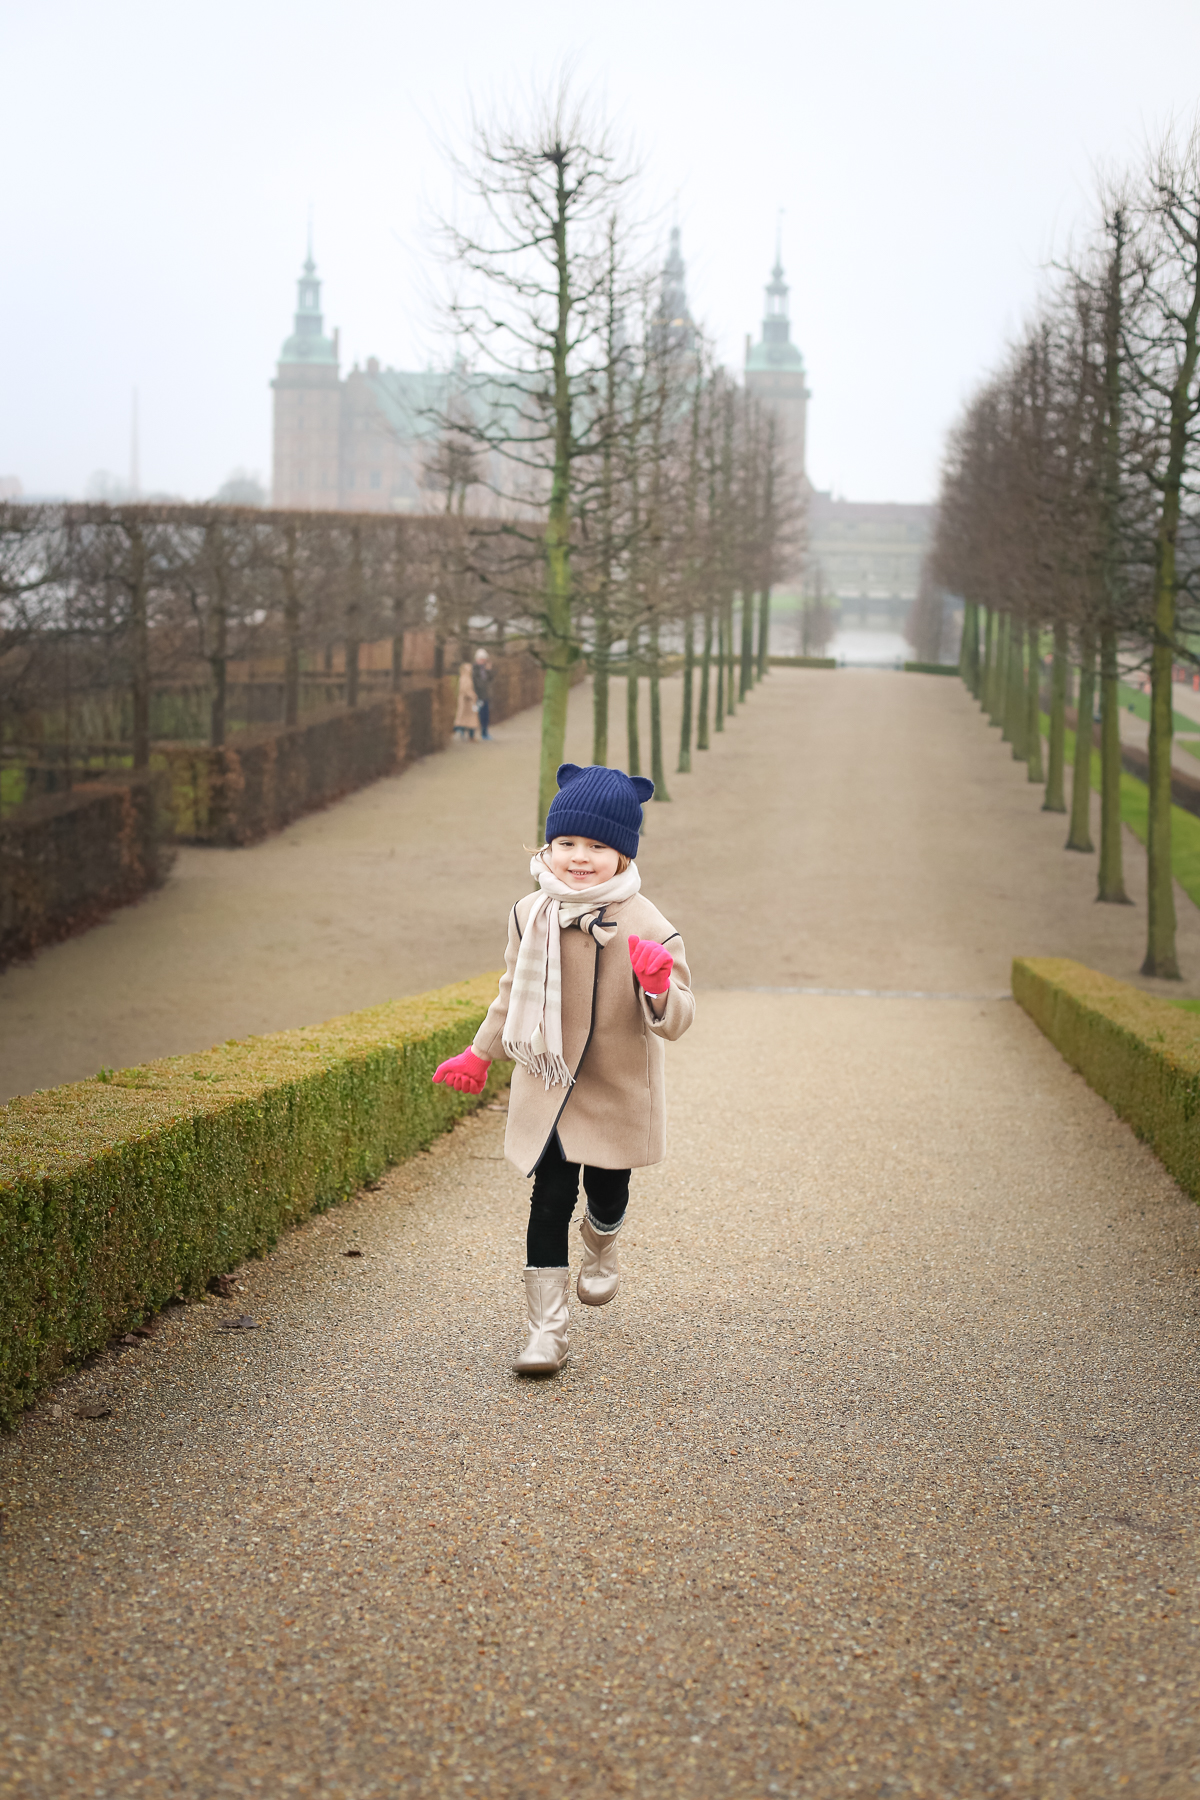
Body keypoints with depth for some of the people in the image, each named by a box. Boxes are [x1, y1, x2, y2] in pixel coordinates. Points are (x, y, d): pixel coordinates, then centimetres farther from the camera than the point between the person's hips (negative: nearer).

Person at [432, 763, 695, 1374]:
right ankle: (546, 1329, 5)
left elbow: (673, 1022, -15)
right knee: (549, 1202, -2)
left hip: (617, 1096, -1)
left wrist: (659, 985, -36)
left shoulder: (647, 929, -15)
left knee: (606, 1194, 13)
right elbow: (513, 991, 14)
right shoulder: (531, 914, -3)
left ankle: (601, 1250, 50)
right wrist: (479, 1055, 21)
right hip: (546, 1092, 2)